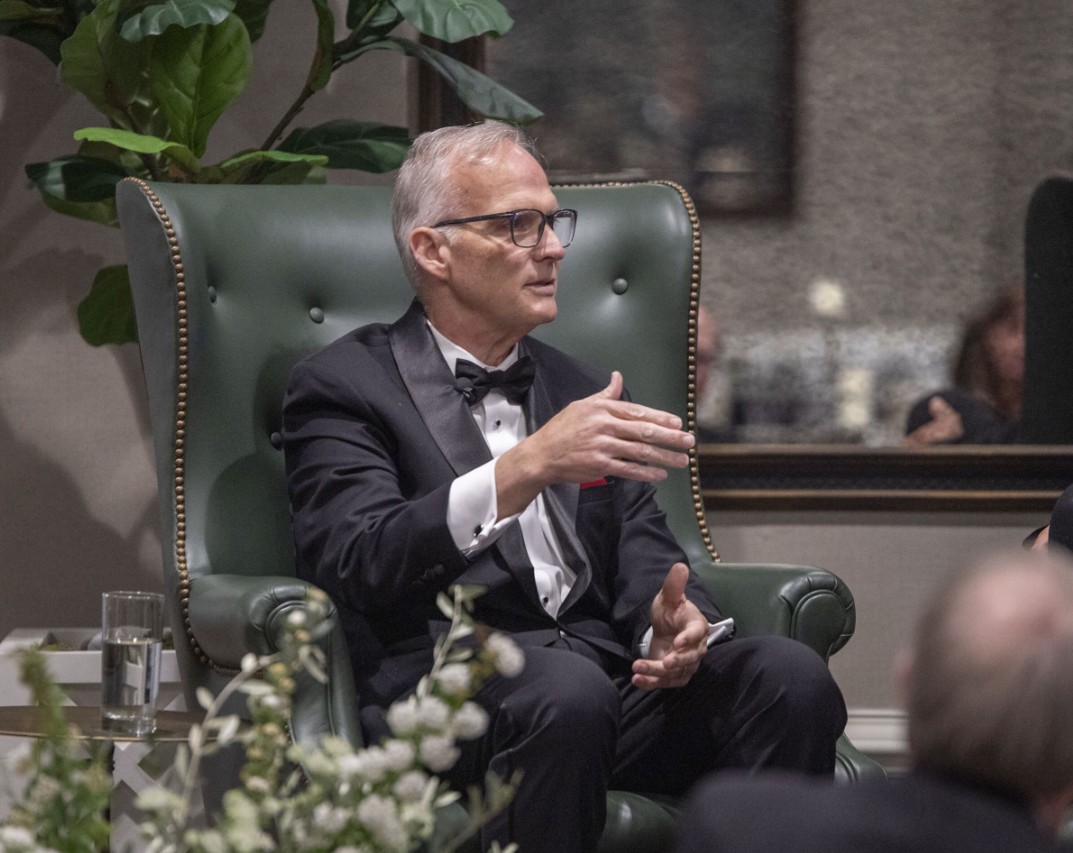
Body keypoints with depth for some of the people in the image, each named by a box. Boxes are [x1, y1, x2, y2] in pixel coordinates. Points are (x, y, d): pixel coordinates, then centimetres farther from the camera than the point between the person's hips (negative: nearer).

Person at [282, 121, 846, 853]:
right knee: (567, 686, -38)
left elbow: (644, 556, 16)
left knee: (791, 676, -23)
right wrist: (526, 468, -25)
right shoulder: (343, 388, 5)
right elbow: (359, 564, -12)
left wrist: (675, 625, -9)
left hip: (613, 676, 5)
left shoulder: (583, 393, 25)